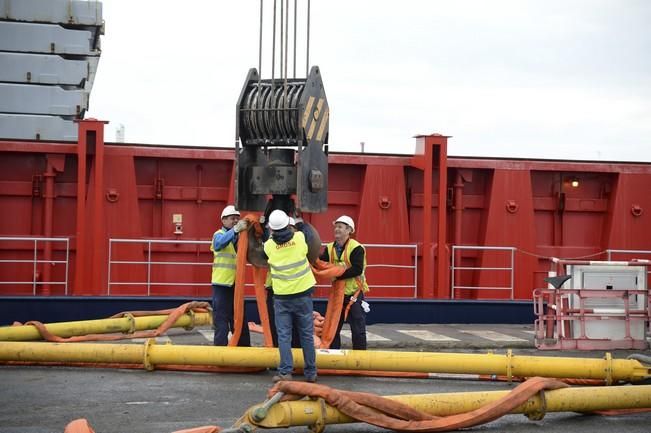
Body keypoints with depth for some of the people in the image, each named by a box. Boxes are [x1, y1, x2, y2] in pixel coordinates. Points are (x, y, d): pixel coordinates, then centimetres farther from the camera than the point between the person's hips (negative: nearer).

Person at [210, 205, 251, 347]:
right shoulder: (219, 234, -5)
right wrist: (236, 229, -42)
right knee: (221, 320, -3)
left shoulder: (240, 236, 12)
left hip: (236, 284, 6)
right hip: (222, 283, -6)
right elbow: (220, 242, -27)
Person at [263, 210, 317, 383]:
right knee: (307, 334, 9)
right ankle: (310, 372, 14)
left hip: (281, 296, -1)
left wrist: (272, 235, 29)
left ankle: (285, 372, -4)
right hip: (303, 293, 1)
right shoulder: (299, 238, -6)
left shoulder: (269, 245, -7)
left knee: (284, 335, 3)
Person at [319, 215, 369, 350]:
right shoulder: (330, 248, 6)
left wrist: (338, 275, -26)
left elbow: (357, 270, -23)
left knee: (358, 329, 0)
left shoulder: (356, 248, -14)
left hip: (354, 294, -6)